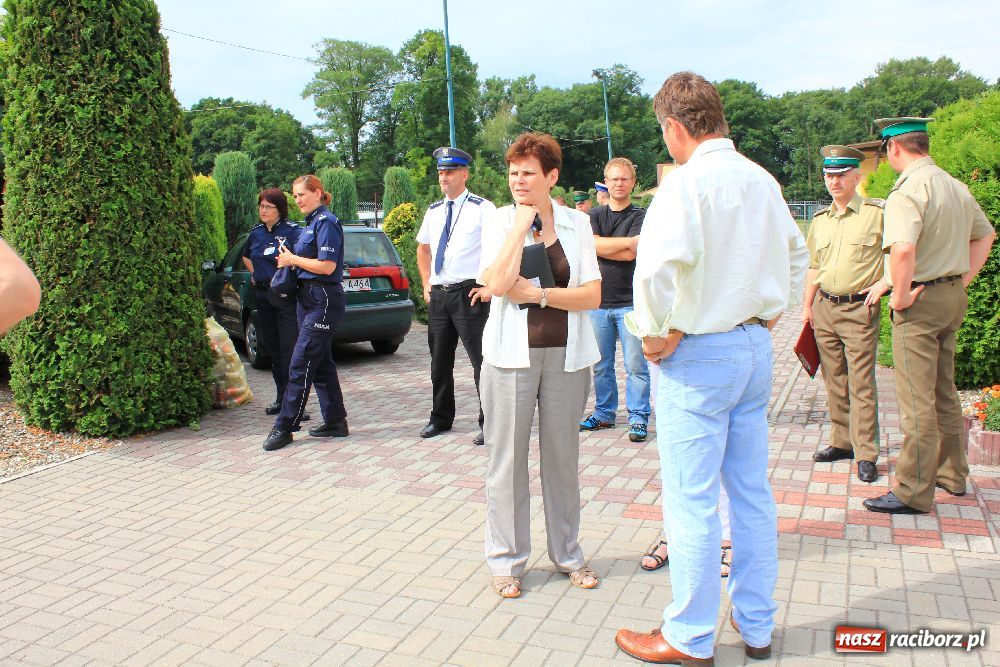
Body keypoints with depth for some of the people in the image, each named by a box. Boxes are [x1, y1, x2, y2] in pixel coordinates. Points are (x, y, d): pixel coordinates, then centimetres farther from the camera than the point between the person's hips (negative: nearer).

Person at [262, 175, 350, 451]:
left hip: (324, 301, -10)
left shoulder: (326, 222, -12)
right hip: (308, 299, 10)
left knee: (300, 365, -8)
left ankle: (284, 428, -2)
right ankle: (335, 421, 20)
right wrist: (289, 260, 5)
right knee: (321, 364, 12)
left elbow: (327, 266, -20)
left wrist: (293, 259, -10)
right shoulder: (312, 223, 17)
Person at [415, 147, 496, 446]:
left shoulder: (482, 208, -7)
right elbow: (423, 249, 27)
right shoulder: (434, 211, 12)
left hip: (468, 294, -6)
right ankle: (441, 418, 29)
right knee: (440, 361, 15)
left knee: (481, 360, -2)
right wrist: (426, 284, 17)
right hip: (437, 295, 7)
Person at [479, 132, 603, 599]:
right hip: (512, 353, -1)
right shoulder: (499, 221, 2)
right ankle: (506, 559, 19)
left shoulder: (576, 223, 6)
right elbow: (498, 283, -15)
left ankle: (567, 553, 27)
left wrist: (539, 294, -12)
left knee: (563, 456, 11)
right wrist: (521, 226, -11)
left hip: (566, 354, 2)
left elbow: (593, 295, -2)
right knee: (507, 457, 4)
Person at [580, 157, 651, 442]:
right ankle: (604, 413, 24)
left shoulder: (640, 216, 1)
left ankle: (638, 418, 9)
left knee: (635, 365, -1)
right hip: (598, 301, 3)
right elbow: (592, 245, -8)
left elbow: (630, 254, -12)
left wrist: (602, 246, -5)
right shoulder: (595, 215, 11)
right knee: (601, 365, 11)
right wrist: (630, 240, -10)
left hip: (630, 303, -3)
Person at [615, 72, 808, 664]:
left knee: (692, 500, 3)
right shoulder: (762, 180, 9)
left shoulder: (687, 181, -15)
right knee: (753, 492, 15)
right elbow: (797, 254, 22)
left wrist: (658, 333, -14)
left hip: (698, 354, -8)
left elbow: (657, 266, -29)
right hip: (755, 348, 8)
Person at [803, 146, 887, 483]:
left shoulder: (877, 213, -6)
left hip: (859, 309, -6)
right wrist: (807, 305, 16)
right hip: (825, 308, 6)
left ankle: (866, 455, 2)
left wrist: (884, 282, -13)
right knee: (834, 382, 13)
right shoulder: (819, 220, 12)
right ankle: (841, 442, 24)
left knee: (861, 384, -5)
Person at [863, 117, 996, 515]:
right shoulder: (954, 185, 11)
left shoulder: (908, 190, -18)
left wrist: (900, 296, -20)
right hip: (954, 296, 9)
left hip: (920, 301, -9)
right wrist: (963, 279, 17)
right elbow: (985, 234, 24)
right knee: (944, 392, 20)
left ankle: (913, 492, 3)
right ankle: (951, 474, 33)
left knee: (916, 400, -4)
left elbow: (903, 249, -34)